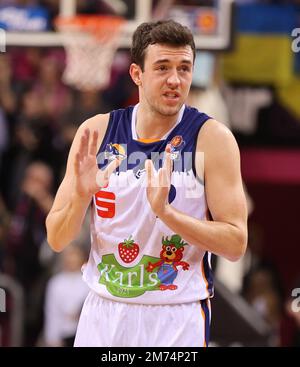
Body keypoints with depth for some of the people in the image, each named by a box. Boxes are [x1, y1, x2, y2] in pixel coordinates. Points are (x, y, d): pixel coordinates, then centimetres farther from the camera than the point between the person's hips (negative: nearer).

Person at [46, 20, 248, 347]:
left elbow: (235, 244, -12)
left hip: (177, 319, -2)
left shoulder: (211, 137, -9)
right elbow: (56, 240, -1)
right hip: (103, 311, 3)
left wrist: (166, 212, -25)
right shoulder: (95, 132, -2)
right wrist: (81, 196, -20)